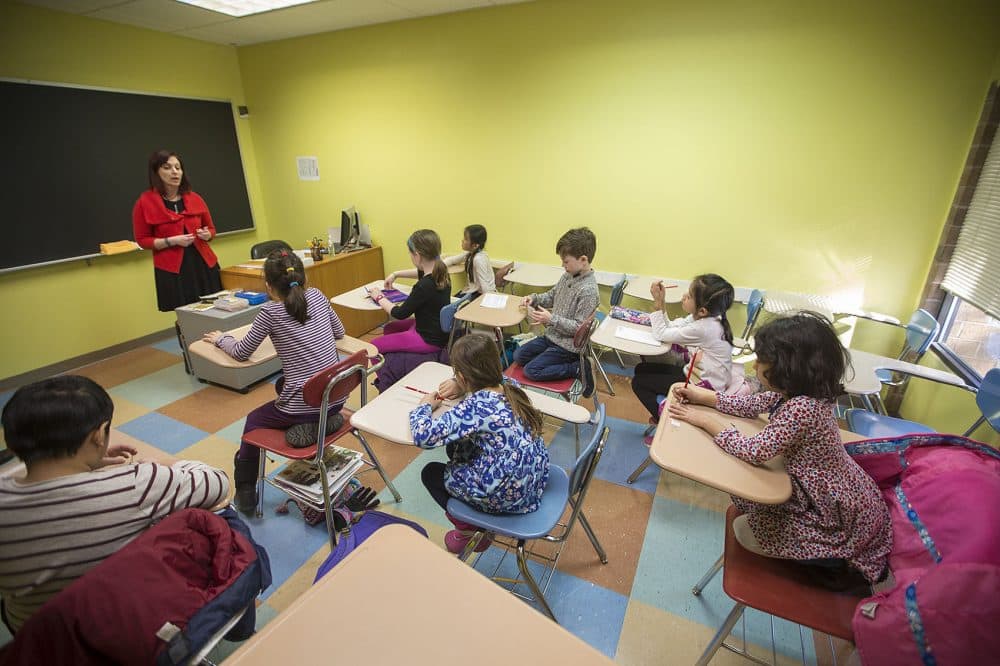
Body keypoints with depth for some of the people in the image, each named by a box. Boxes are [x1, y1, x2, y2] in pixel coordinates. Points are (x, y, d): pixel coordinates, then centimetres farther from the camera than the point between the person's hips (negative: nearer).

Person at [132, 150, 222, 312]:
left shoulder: (195, 199, 8)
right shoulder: (145, 202, -2)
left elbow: (211, 228, 18)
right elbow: (142, 240, 1)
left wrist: (206, 235, -4)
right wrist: (171, 241, -14)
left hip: (204, 265, 3)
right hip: (172, 270, -3)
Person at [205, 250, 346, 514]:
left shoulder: (270, 311, -12)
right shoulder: (317, 295, 1)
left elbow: (241, 352, 0)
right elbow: (339, 331, 14)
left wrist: (221, 338, 18)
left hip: (303, 405, -5)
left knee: (253, 421, 26)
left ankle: (245, 493, 31)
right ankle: (324, 422, 23)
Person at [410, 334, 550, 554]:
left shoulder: (475, 406, -24)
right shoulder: (510, 388, -2)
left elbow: (423, 436, -27)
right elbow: (488, 382, 23)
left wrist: (424, 407, -7)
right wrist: (462, 388, 8)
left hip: (507, 497, -7)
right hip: (536, 481, 7)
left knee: (430, 472, 13)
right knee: (458, 449, 23)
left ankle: (470, 531, 24)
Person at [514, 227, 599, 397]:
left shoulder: (588, 290, -26)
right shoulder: (568, 276, -1)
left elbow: (579, 327, -23)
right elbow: (552, 295, 16)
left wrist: (551, 319, -30)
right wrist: (534, 298, -3)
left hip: (568, 345, -9)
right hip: (552, 336, 9)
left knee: (531, 371, -11)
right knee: (519, 355, 10)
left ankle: (580, 369, -2)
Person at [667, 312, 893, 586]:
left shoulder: (801, 408, -35)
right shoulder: (795, 390, -7)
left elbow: (754, 452, -31)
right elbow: (750, 404, 5)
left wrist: (705, 420, -22)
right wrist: (699, 395, -2)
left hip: (840, 515, -8)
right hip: (835, 491, 8)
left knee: (744, 530, 5)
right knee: (744, 496, 16)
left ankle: (839, 565, 16)